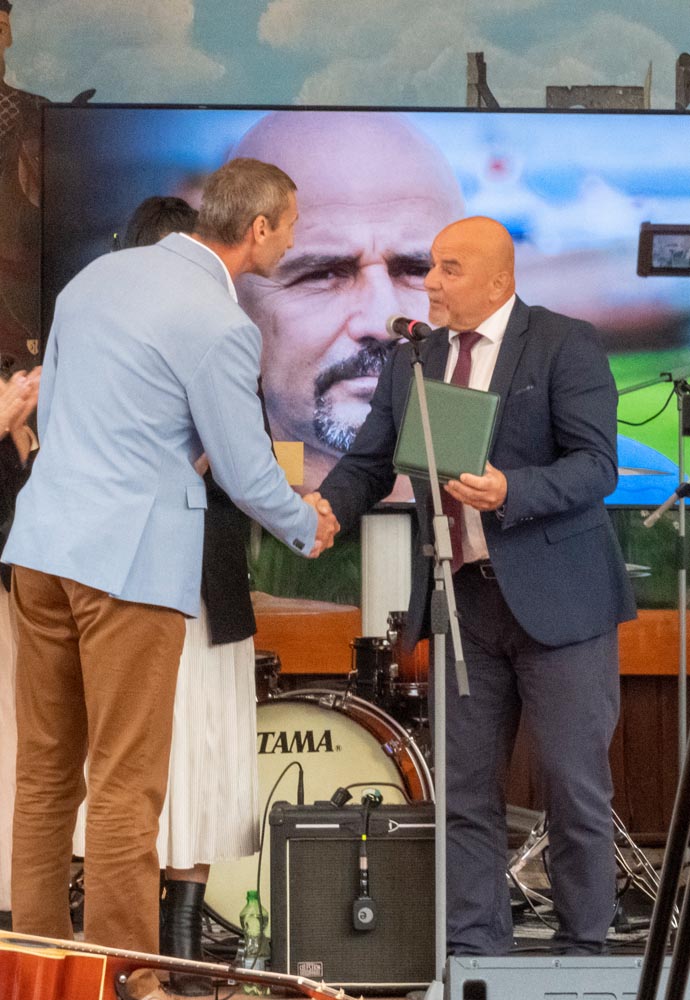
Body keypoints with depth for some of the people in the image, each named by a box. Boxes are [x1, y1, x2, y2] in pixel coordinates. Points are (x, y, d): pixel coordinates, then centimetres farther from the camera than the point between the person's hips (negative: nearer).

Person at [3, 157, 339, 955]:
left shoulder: (101, 273, 10)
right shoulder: (219, 326, -12)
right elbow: (247, 471, -4)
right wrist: (309, 529, 15)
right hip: (130, 559, -7)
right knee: (124, 785, -2)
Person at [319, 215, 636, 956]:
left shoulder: (565, 346, -5)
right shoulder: (411, 363, 12)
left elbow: (596, 465, -13)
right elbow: (369, 463, 12)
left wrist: (509, 492, -29)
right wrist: (328, 506, -10)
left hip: (556, 597, -5)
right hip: (463, 597, 5)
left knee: (574, 784, 1)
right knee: (465, 786, 6)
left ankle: (583, 952, 11)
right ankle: (473, 950, 13)